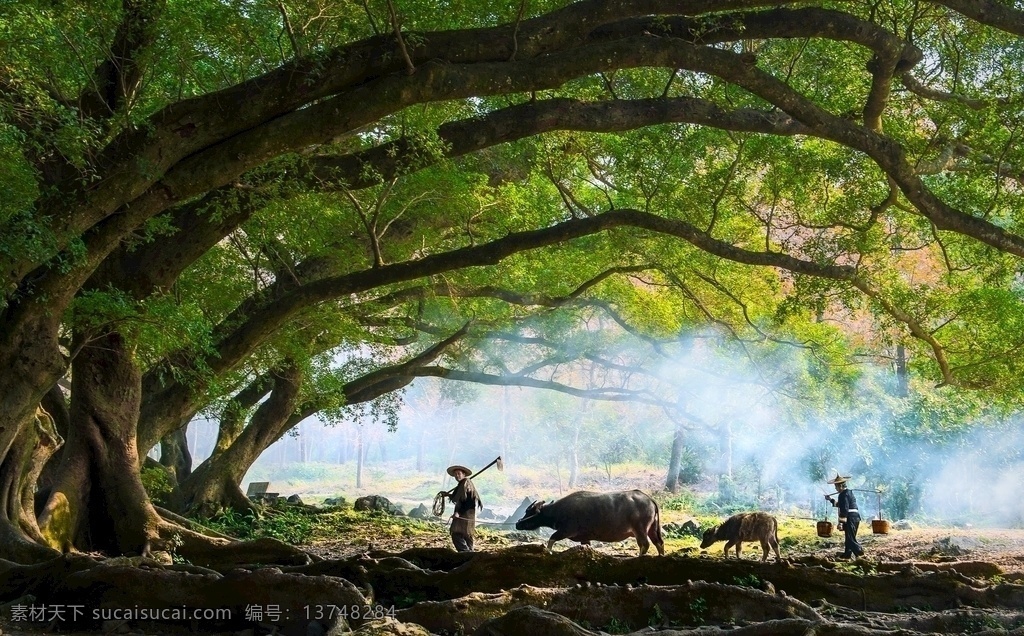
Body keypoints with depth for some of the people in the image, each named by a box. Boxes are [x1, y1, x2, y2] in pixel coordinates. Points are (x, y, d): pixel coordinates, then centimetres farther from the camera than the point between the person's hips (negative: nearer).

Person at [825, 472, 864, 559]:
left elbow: (844, 510, -21)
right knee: (849, 538, 17)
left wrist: (841, 522, -22)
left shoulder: (844, 495, -13)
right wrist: (830, 499, 36)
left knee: (851, 539, -9)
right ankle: (847, 555, 25)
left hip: (850, 518, -10)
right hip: (855, 517, 10)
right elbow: (841, 504, 32)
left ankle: (861, 554, -14)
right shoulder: (849, 492, 18)